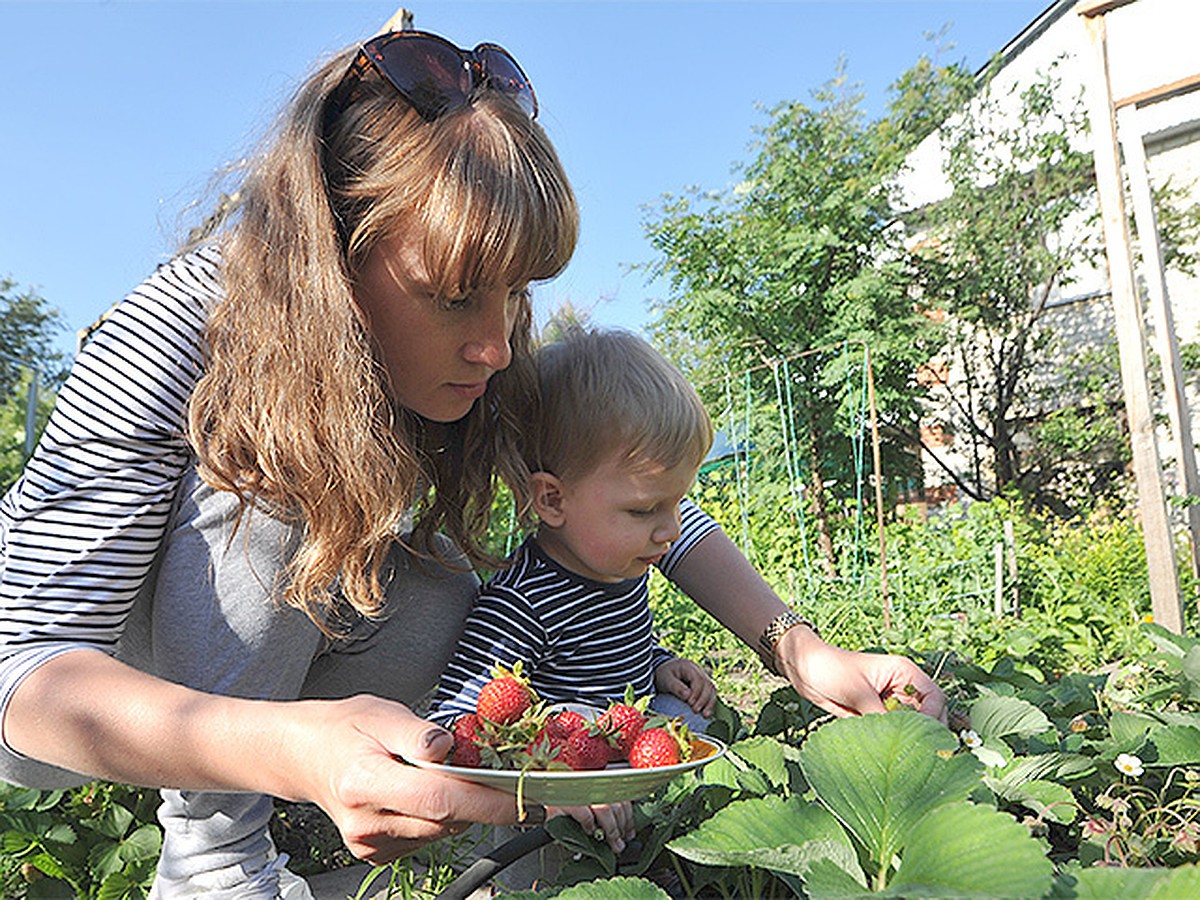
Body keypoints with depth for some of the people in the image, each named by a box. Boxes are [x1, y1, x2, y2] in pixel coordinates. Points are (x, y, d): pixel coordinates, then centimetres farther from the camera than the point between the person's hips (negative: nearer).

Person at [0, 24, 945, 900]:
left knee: (441, 592, -23)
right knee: (270, 487, -32)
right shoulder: (171, 342, -34)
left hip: (259, 657, 5)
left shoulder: (472, 356, -21)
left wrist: (799, 648, -30)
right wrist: (293, 748, -58)